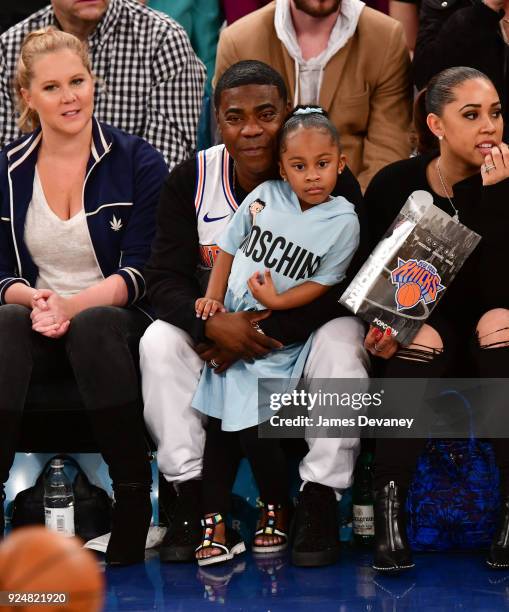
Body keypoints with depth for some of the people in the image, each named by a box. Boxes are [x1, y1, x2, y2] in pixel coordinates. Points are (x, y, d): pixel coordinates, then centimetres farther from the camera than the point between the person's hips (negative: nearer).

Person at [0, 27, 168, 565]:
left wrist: (73, 305, -21)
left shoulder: (137, 162, 1)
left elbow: (142, 271, -6)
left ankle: (134, 497, -29)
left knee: (94, 325, -37)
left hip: (117, 323, -2)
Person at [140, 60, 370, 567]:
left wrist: (267, 331, -27)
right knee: (159, 342, -24)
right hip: (217, 330, 2)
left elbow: (343, 286, -19)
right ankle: (189, 494, -18)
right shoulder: (191, 181, -6)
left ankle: (319, 501, -21)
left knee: (342, 344, -33)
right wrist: (211, 323, -30)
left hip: (306, 326, -2)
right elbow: (164, 278, -9)